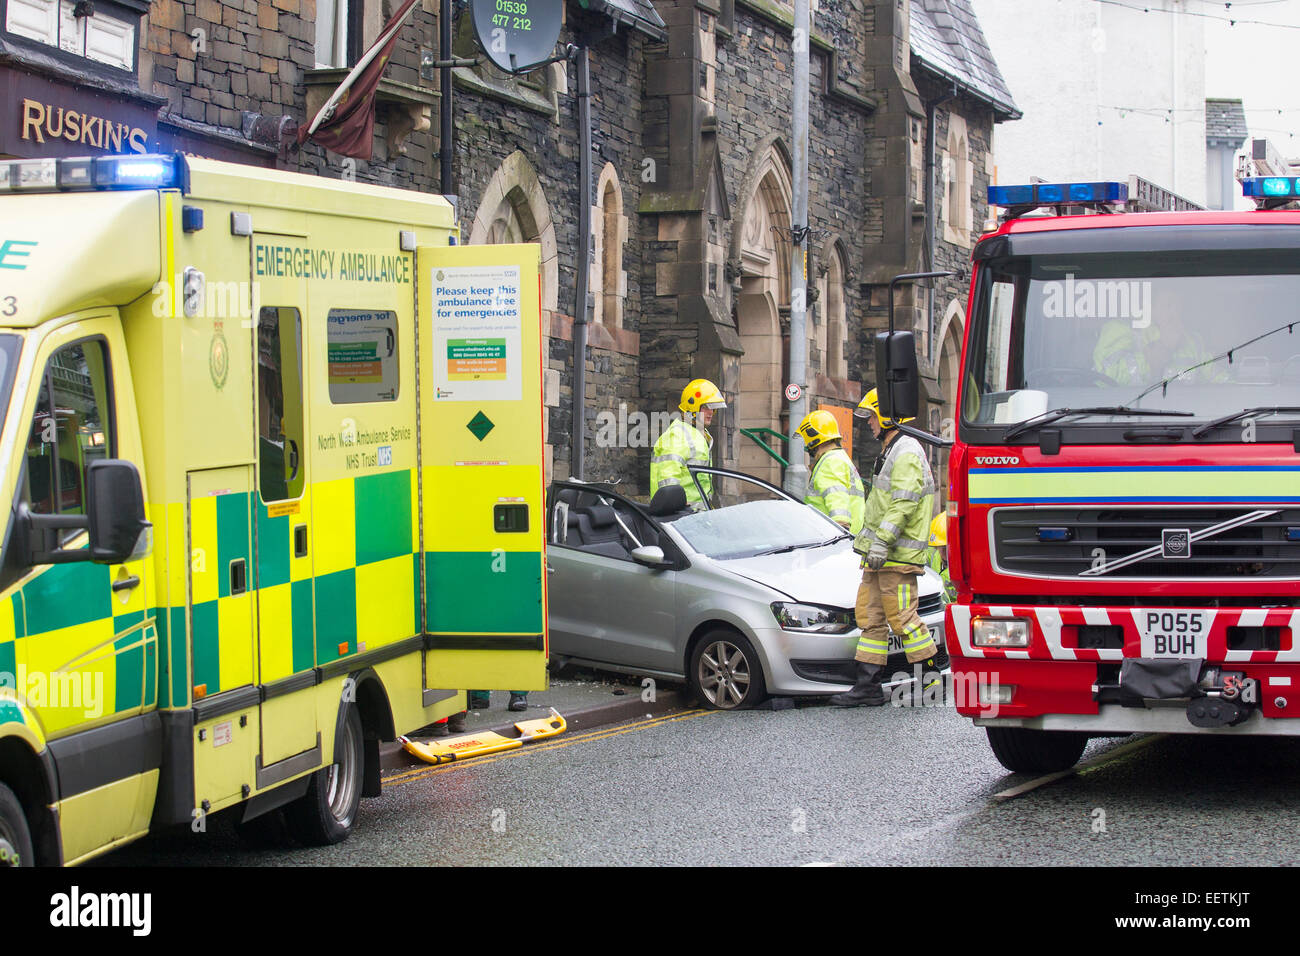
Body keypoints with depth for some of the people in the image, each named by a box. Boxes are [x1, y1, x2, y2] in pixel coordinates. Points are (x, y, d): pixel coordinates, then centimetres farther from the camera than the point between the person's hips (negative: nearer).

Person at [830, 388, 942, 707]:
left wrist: (882, 541, -26)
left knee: (904, 620, -8)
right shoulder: (891, 452, 21)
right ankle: (868, 686, 8)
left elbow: (903, 504, -23)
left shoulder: (906, 454, -13)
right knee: (870, 617, 7)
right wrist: (869, 542, 25)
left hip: (897, 558, -11)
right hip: (879, 556, 11)